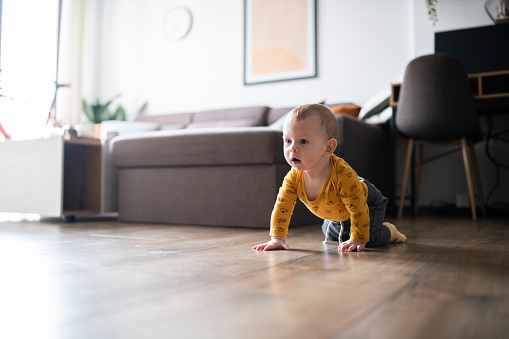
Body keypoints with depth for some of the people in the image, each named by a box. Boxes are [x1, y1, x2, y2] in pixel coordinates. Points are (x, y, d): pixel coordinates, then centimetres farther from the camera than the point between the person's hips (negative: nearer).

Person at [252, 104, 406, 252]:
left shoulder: (342, 174, -46)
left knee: (369, 240, -19)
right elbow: (282, 207, -20)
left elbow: (358, 208, -38)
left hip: (366, 200, -6)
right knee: (331, 235, 24)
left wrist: (357, 240, -34)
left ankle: (389, 231, 12)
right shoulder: (294, 177, -29)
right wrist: (277, 238, -25)